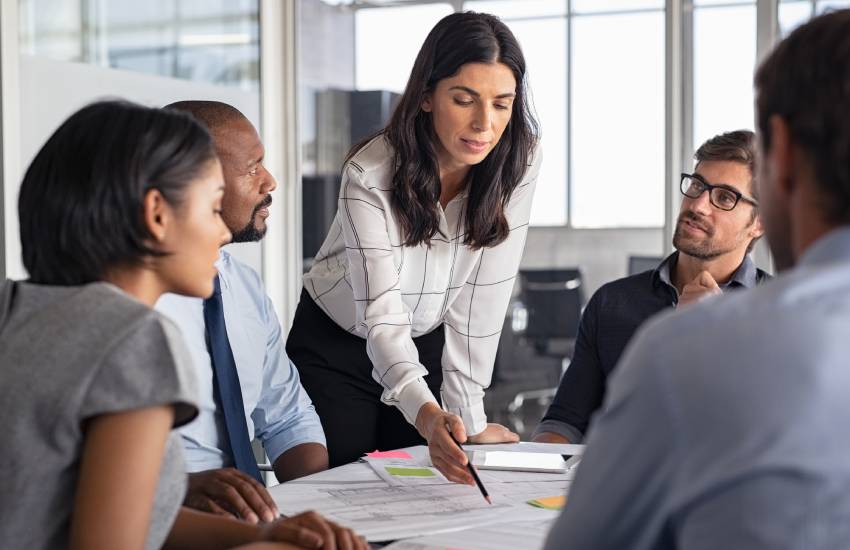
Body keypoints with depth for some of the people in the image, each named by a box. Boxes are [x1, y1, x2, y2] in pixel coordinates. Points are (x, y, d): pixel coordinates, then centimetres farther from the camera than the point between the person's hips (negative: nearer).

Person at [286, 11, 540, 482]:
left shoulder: (518, 162, -19)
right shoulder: (371, 174, -29)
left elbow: (482, 297, -16)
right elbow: (381, 313, -34)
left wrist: (469, 417, -18)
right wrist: (428, 416, -50)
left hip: (428, 345, 3)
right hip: (336, 349, -3)